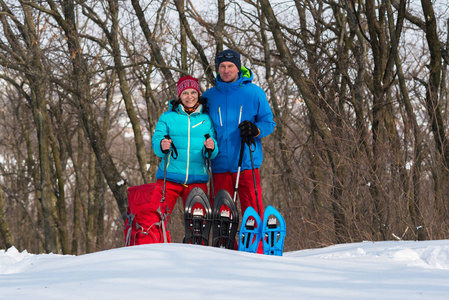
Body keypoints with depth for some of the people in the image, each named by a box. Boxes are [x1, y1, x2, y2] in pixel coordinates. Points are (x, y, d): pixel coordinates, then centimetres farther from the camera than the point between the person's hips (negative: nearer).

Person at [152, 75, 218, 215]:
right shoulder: (167, 117, 7)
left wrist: (211, 147, -18)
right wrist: (161, 145, -25)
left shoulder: (206, 119, 10)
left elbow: (212, 154, 5)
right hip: (169, 177, -1)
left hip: (197, 180, 1)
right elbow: (156, 141, -1)